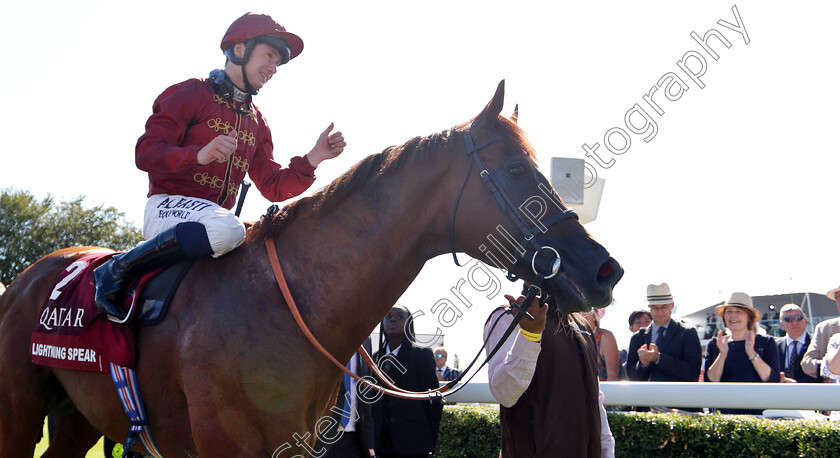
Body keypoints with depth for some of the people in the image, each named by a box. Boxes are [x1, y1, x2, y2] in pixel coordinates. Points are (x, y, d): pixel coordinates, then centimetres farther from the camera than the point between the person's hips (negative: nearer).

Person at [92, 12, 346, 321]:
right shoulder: (191, 94, -1)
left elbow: (273, 188, 14)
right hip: (168, 207, -8)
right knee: (226, 230, -38)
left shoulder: (257, 123, 20)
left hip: (217, 214, 8)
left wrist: (313, 159, -4)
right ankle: (118, 270, -23)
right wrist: (200, 155, -29)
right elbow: (146, 153, -11)